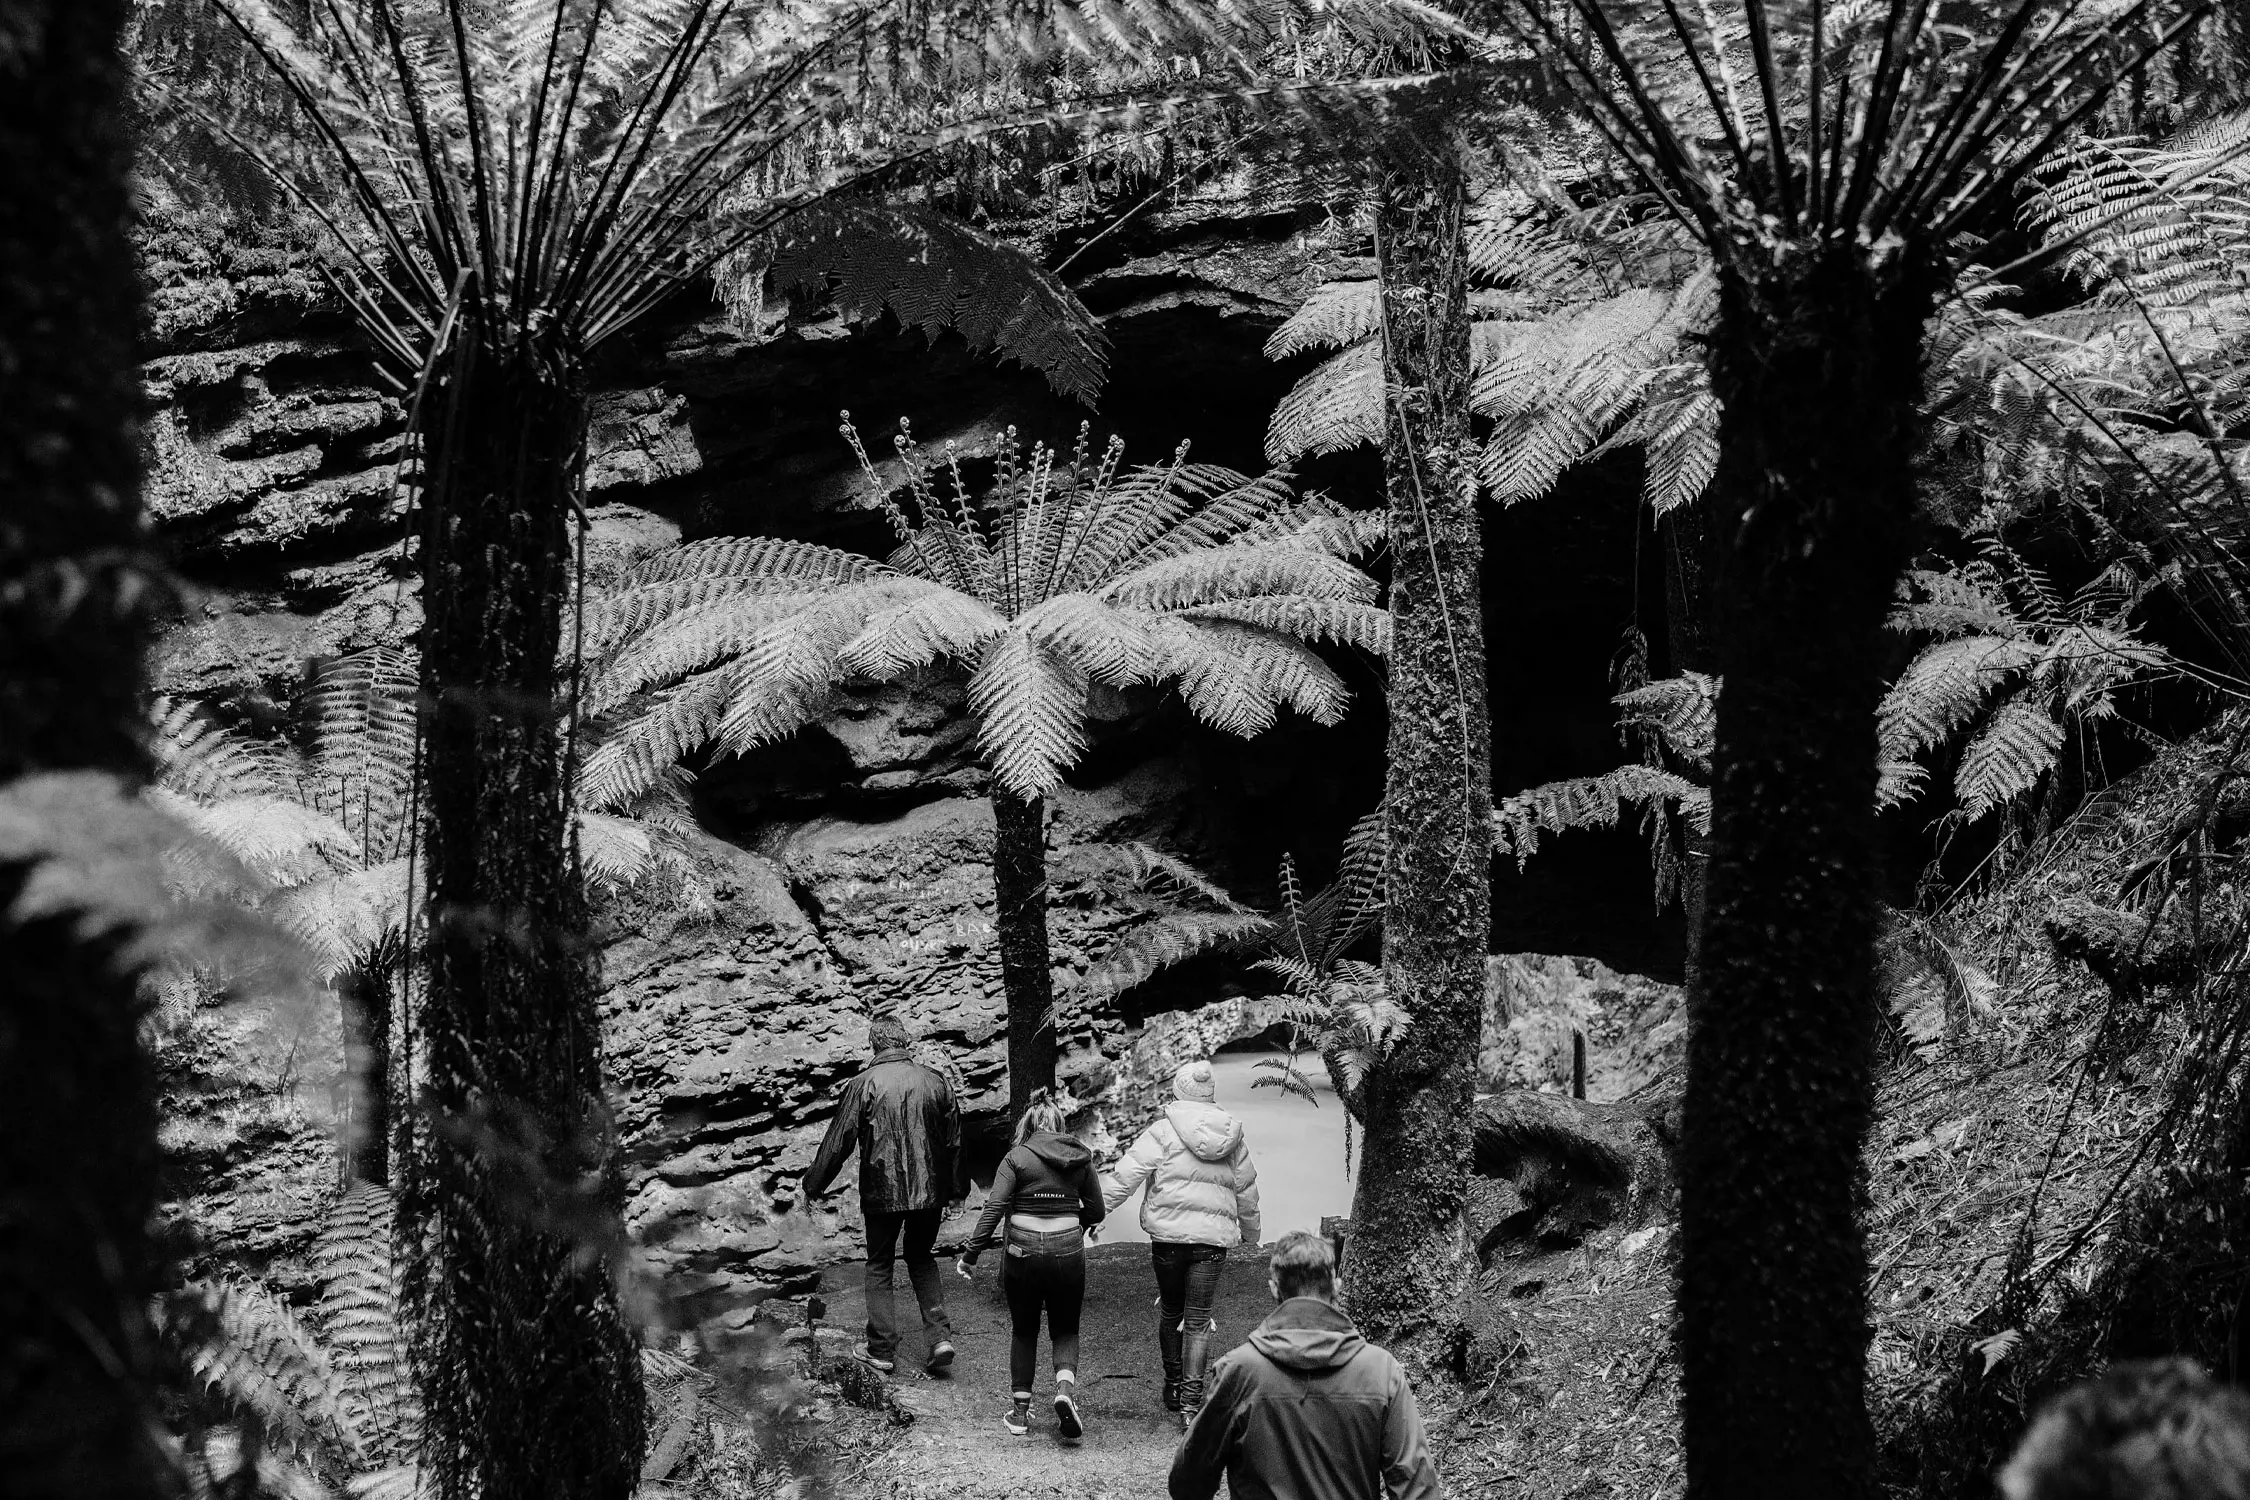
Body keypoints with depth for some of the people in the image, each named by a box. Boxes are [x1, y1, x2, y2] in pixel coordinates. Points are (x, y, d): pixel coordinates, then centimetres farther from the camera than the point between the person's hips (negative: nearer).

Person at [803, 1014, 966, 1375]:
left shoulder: (863, 1085, -10)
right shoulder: (935, 1081, 2)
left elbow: (839, 1141, -7)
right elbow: (954, 1139, 9)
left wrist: (813, 1186, 6)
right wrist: (956, 1192, 20)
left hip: (882, 1192, -3)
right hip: (929, 1191, 3)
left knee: (879, 1267, 12)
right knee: (923, 1260, 20)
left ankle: (882, 1350, 13)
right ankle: (940, 1336, 6)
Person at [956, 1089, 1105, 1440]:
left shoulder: (1017, 1158, -5)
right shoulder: (1082, 1158, 3)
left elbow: (994, 1209, -12)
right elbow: (1096, 1211, 7)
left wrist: (971, 1253, -8)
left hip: (1024, 1250, -1)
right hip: (1068, 1251, 1)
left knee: (1023, 1331, 15)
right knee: (1065, 1329, 15)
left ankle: (1020, 1411, 17)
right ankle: (1065, 1388, -11)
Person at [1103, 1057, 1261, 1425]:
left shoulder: (1163, 1132, -3)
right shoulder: (1233, 1139, 10)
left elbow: (1126, 1176, -9)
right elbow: (1246, 1193, 20)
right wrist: (1250, 1233, 35)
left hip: (1169, 1234, -2)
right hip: (1213, 1238, 2)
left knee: (1170, 1312, 18)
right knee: (1198, 1322, 5)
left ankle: (1173, 1385, 30)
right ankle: (1191, 1402, -2)